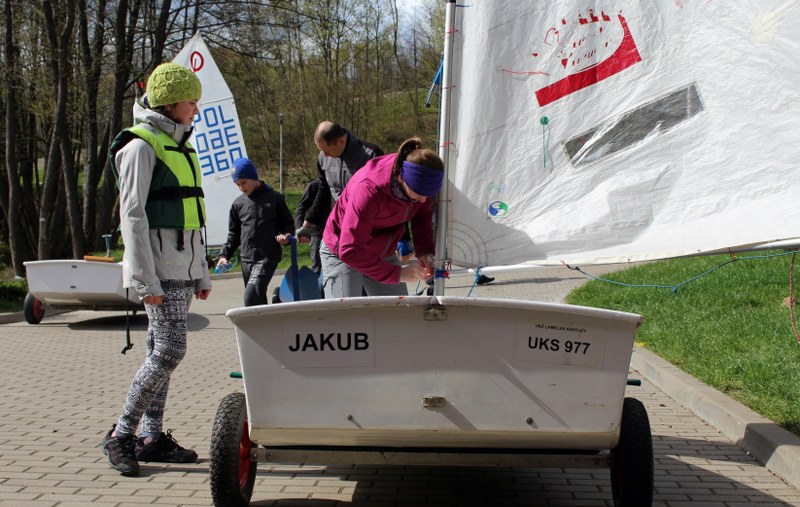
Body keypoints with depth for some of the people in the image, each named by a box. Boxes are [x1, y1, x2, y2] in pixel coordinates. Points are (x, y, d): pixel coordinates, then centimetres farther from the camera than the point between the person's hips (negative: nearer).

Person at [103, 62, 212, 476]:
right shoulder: (142, 146, -9)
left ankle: (152, 436, 14)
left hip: (181, 268, 9)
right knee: (170, 350, -12)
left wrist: (201, 272, 21)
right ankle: (121, 434, -3)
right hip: (159, 268, -9)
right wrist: (145, 280, -19)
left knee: (162, 351, 9)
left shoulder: (180, 147, 20)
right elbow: (132, 216, -14)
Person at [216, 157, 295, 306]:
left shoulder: (274, 198, 3)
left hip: (268, 257, -4)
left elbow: (288, 224, 10)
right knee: (258, 299, 7)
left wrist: (286, 236, -11)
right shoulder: (238, 203, 13)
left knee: (251, 294, -22)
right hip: (246, 259, 4)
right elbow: (233, 234, 20)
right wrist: (225, 255, 9)